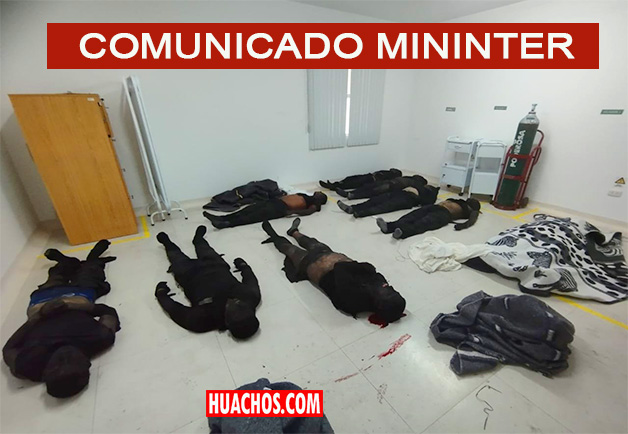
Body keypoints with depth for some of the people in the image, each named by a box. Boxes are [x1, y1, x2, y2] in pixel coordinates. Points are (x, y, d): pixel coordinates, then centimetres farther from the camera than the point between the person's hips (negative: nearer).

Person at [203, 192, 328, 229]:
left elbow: (309, 211, -12)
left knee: (255, 216, -23)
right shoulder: (305, 195, 33)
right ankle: (221, 218, -15)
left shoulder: (315, 204, 8)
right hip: (275, 201, 7)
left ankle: (228, 224, -35)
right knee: (250, 209, -9)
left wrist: (294, 212, -26)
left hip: (282, 208, -7)